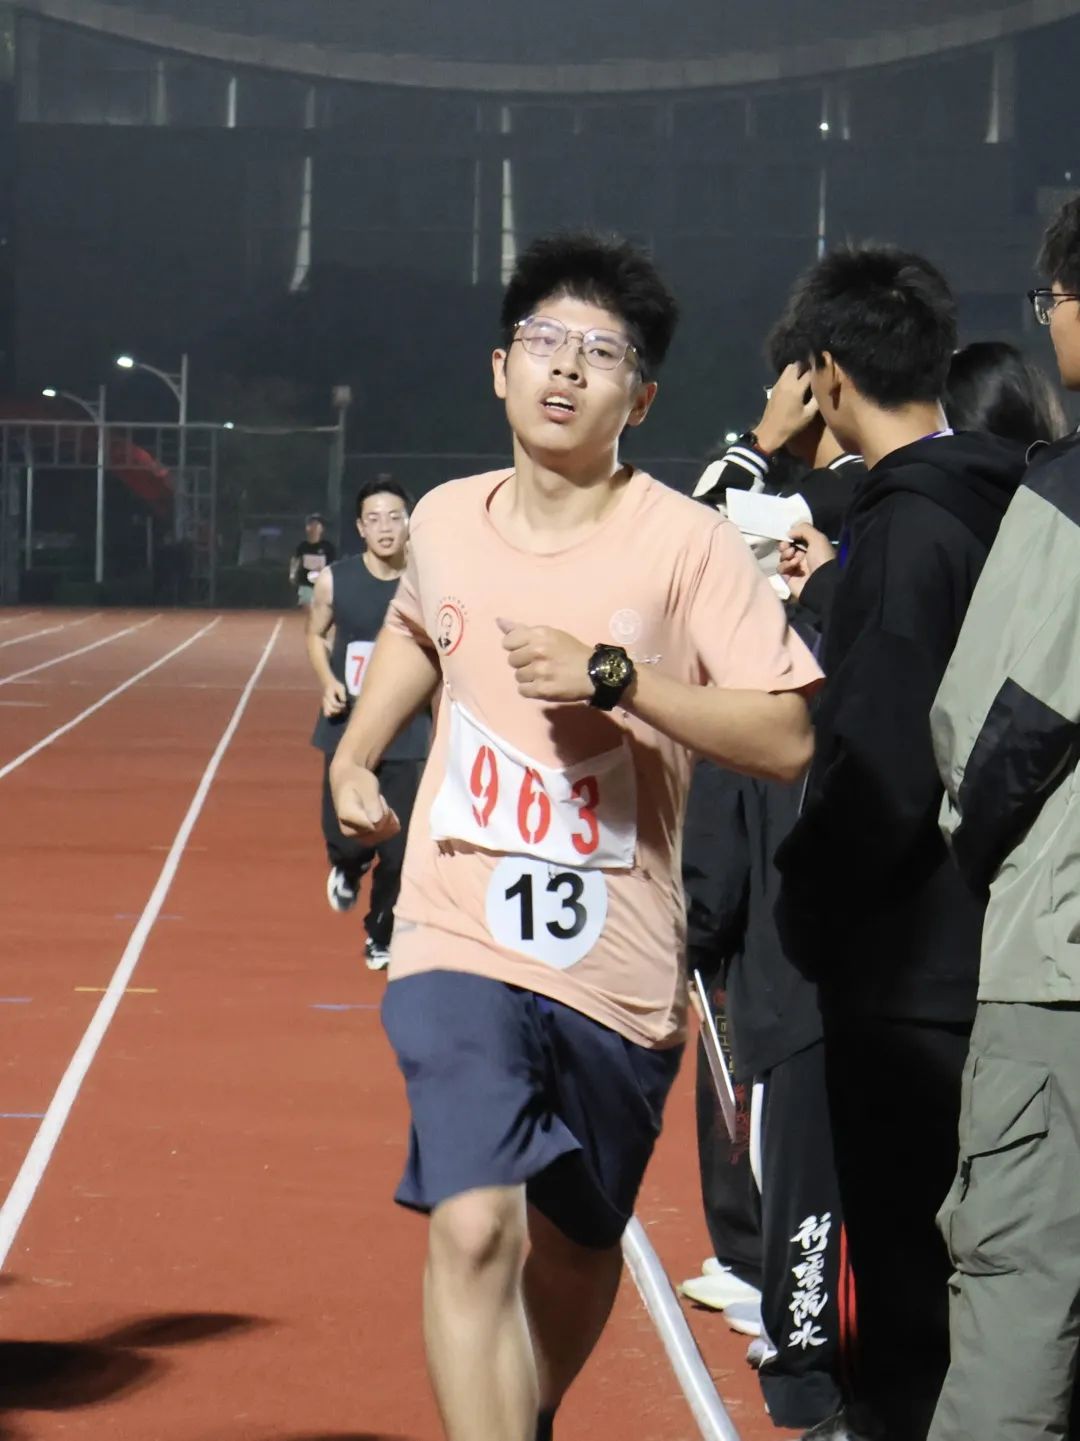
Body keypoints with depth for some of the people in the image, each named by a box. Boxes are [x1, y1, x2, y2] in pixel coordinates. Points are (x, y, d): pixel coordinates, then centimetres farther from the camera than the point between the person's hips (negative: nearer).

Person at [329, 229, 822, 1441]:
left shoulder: (685, 544, -9)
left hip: (617, 966, -1)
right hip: (461, 943, 1)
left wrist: (615, 676, -24)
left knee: (576, 1247, 17)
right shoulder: (444, 522, 4)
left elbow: (786, 740, -16)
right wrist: (354, 756, 18)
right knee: (472, 1232, -19)